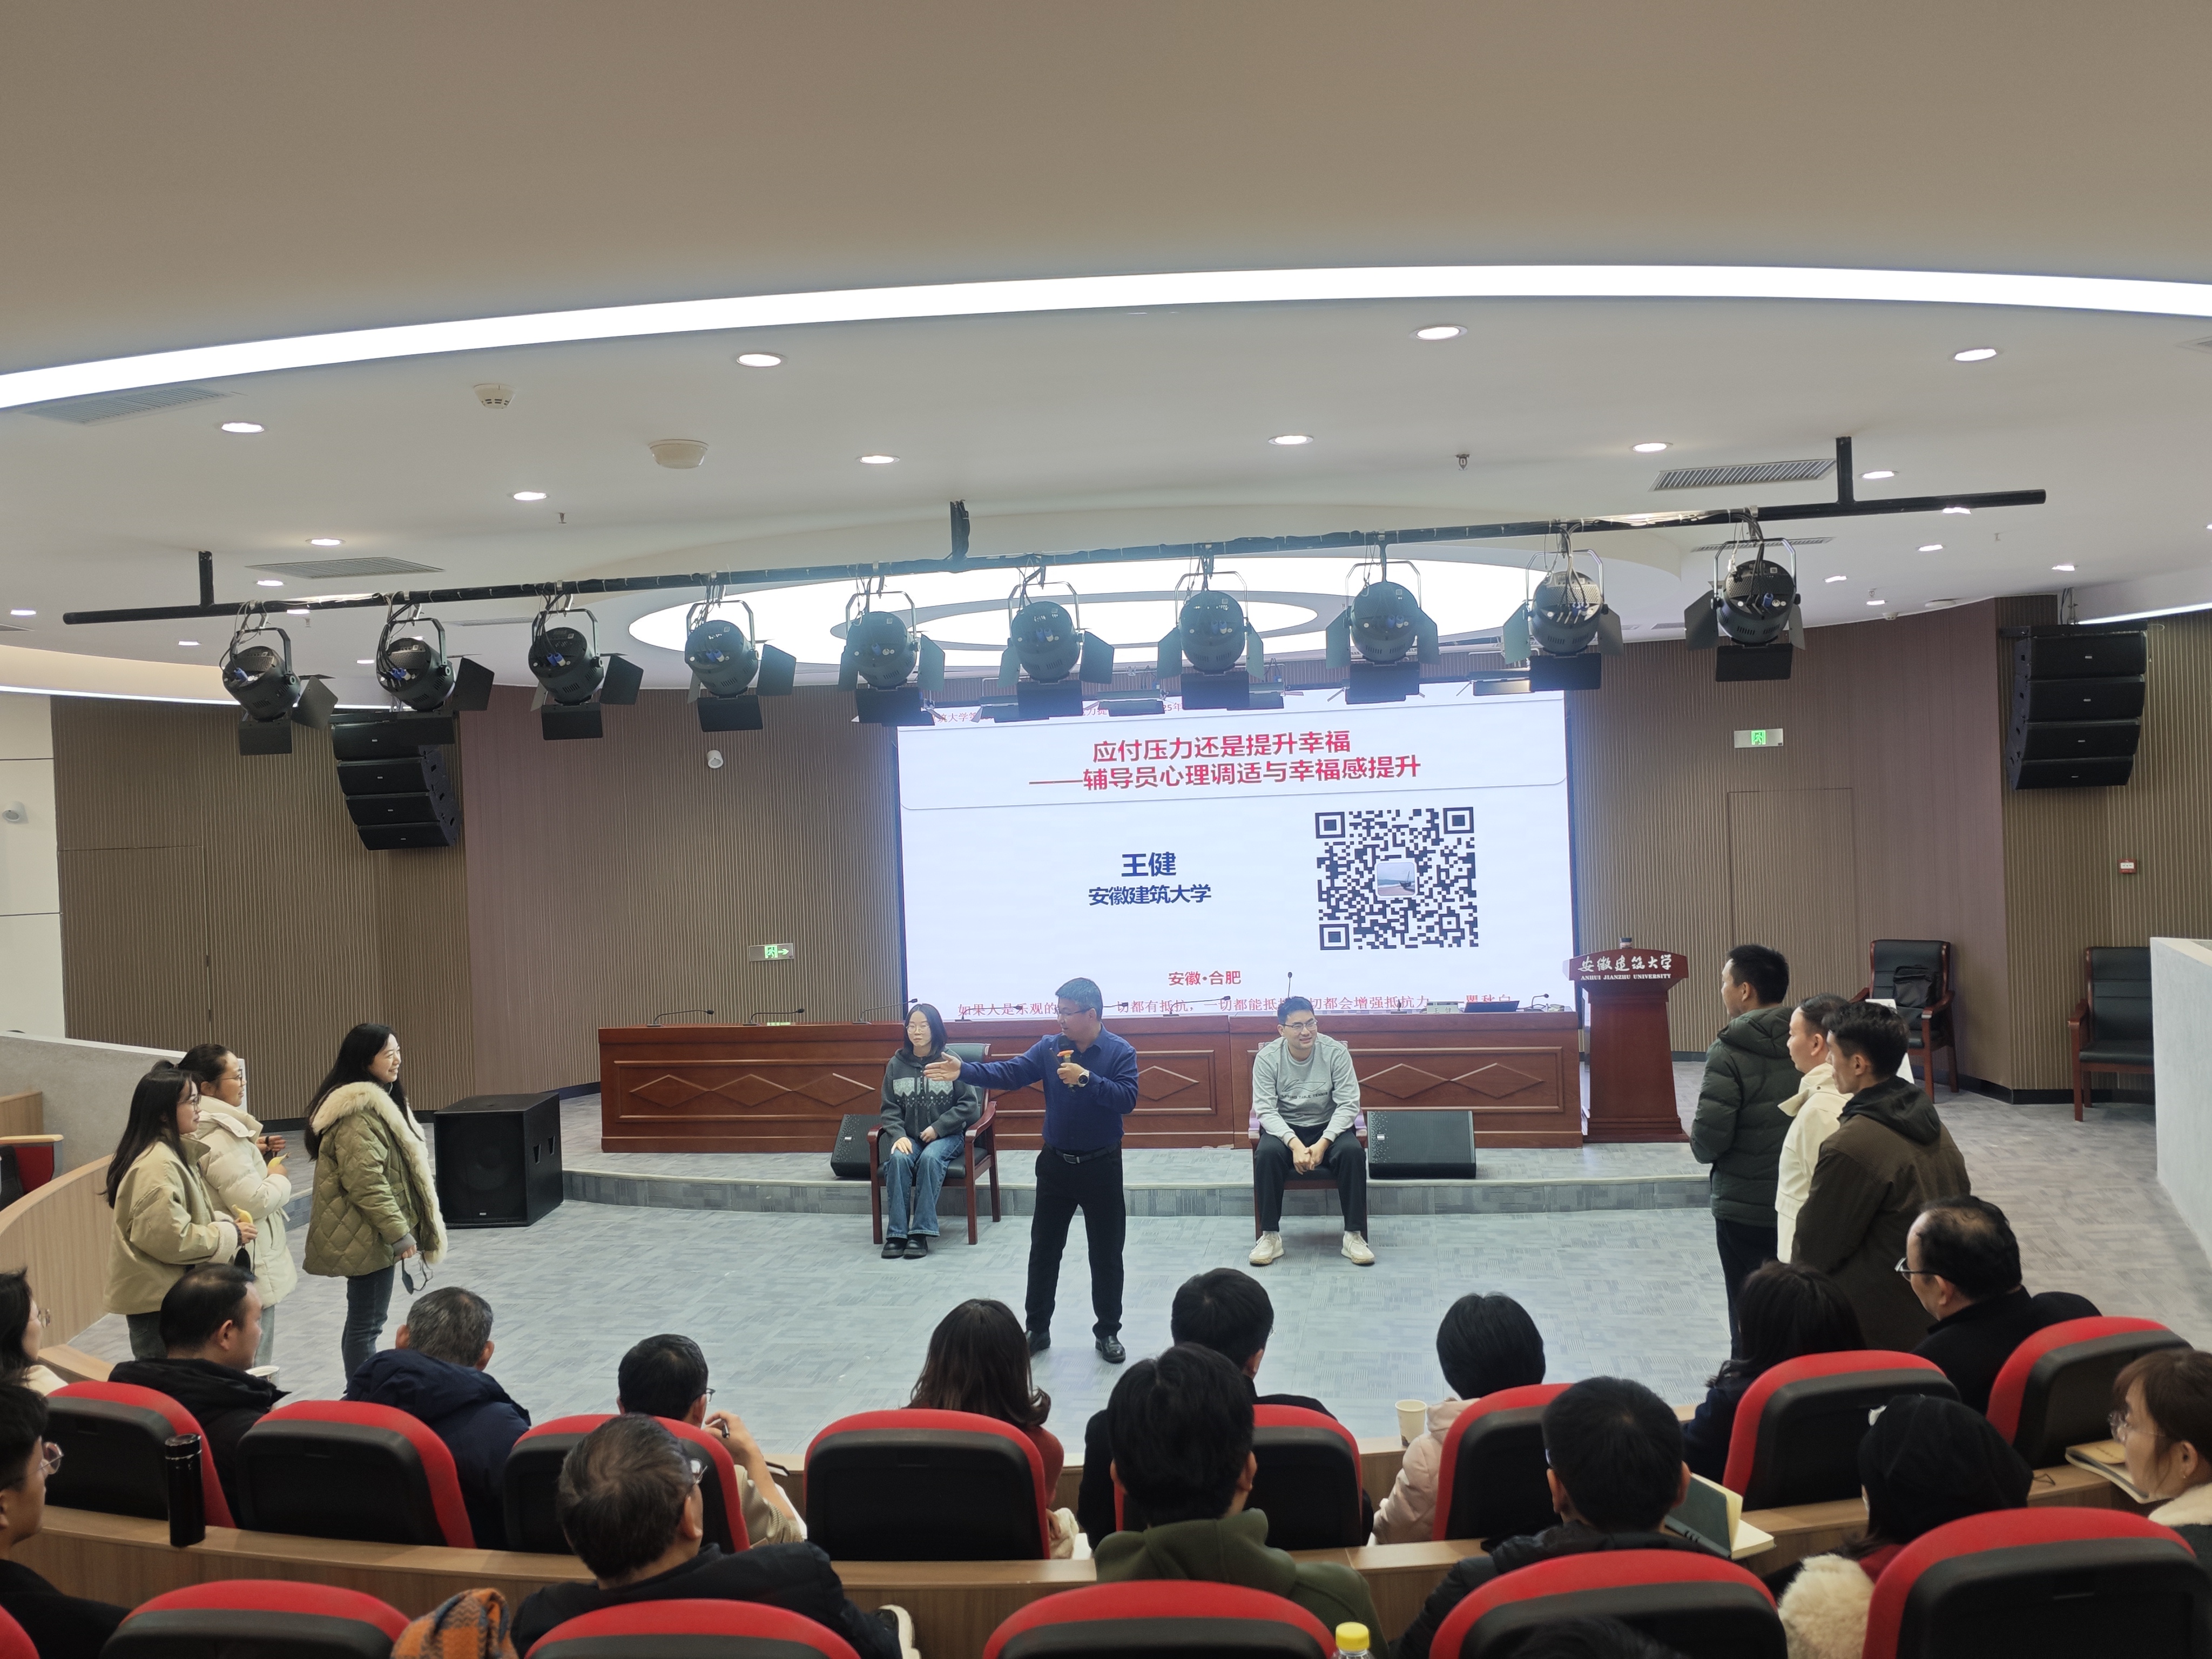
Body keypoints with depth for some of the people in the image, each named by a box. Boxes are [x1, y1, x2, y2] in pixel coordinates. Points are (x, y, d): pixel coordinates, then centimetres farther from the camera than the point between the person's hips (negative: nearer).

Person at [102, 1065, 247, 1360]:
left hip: (167, 1292, 10)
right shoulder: (157, 1165, -22)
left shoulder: (170, 1152, 11)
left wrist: (224, 1222, 3)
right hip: (156, 1300, -10)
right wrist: (229, 1235, -15)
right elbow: (172, 1238, -26)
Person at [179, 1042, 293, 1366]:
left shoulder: (204, 1128, 7)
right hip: (247, 1269, -10)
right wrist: (279, 1177, -7)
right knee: (255, 1366, -1)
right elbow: (255, 1202, -25)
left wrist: (255, 1152, 10)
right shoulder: (220, 1138, -23)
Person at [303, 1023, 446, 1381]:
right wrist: (399, 1232, -22)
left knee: (363, 1320, 17)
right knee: (366, 1324, -3)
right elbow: (365, 1183, -25)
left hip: (374, 1233, 11)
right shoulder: (357, 1113, -20)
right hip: (367, 1237, -11)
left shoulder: (377, 1100, 14)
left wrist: (400, 1228, 25)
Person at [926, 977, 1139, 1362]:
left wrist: (1086, 1079, -28)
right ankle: (1037, 1329, 24)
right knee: (1044, 1250, 10)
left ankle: (1108, 1333, 21)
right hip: (1055, 1164, 3)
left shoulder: (1120, 1052, -10)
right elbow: (1010, 1073, -9)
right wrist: (964, 1072, -21)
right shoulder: (1049, 1048, -1)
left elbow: (1128, 1099, -20)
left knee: (1106, 1255, 6)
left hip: (1102, 1167, -3)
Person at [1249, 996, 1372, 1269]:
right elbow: (1266, 1110, -14)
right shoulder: (1267, 1058, -10)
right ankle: (1270, 1236, -21)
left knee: (1353, 1151, -31)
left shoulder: (1335, 1053, -11)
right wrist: (1295, 1144, -29)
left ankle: (1354, 1235, -20)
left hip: (1327, 1126, 0)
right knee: (1267, 1153, -32)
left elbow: (1348, 1105, -12)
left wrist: (1323, 1144, -26)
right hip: (1284, 1128, 0)